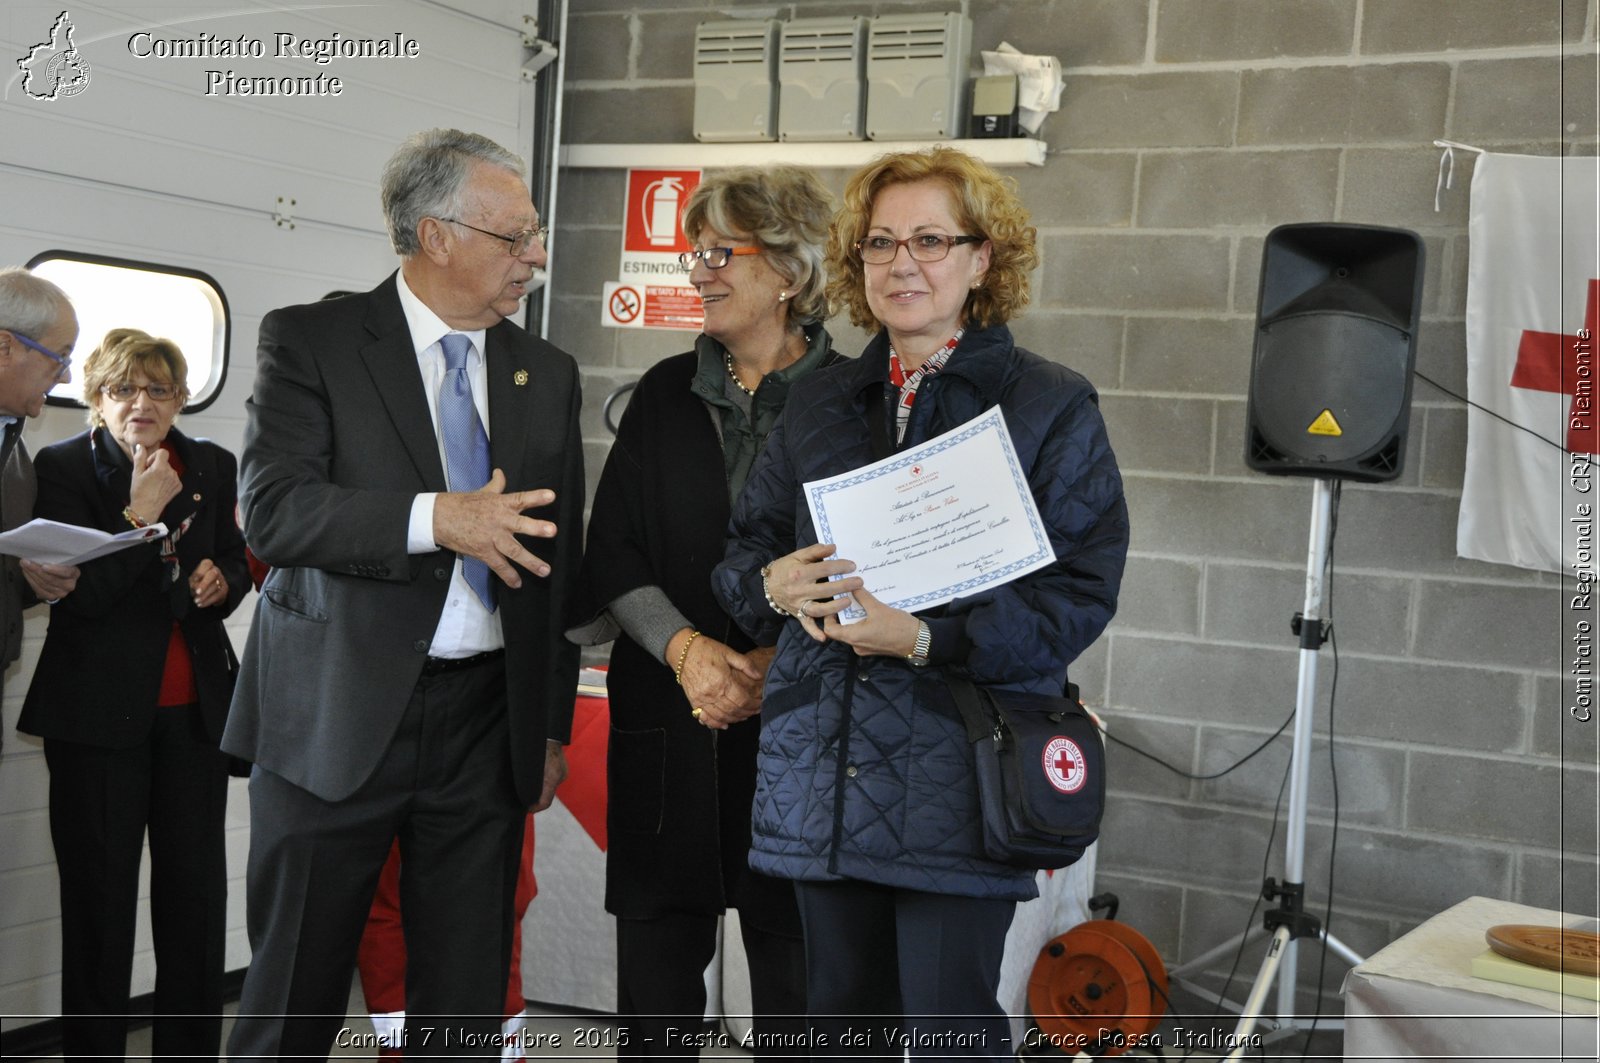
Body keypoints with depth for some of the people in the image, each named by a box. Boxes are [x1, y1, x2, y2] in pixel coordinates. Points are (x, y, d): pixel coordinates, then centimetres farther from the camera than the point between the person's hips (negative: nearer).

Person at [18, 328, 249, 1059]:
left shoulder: (212, 467, 6)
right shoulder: (62, 468, -5)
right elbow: (76, 594, -12)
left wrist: (222, 581, -5)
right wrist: (140, 513, -20)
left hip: (195, 707, 4)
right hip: (99, 710, -3)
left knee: (197, 884, 8)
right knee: (100, 893, 5)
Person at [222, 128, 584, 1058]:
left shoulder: (548, 374, 11)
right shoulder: (310, 341, -2)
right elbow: (274, 508, -14)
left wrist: (553, 724, 14)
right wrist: (435, 519, -26)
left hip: (487, 721, 4)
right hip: (338, 717, -3)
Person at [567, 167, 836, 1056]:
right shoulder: (666, 393, 9)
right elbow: (614, 555, 5)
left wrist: (779, 663, -14)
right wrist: (686, 648, -11)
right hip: (669, 721, 3)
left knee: (796, 966, 3)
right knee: (657, 959, 8)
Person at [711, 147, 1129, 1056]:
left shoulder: (1053, 406, -1)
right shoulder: (818, 406, 14)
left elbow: (1081, 590, -8)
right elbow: (743, 547, 18)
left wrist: (925, 638, -20)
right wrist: (774, 583, -7)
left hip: (956, 778, -4)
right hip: (822, 772, 5)